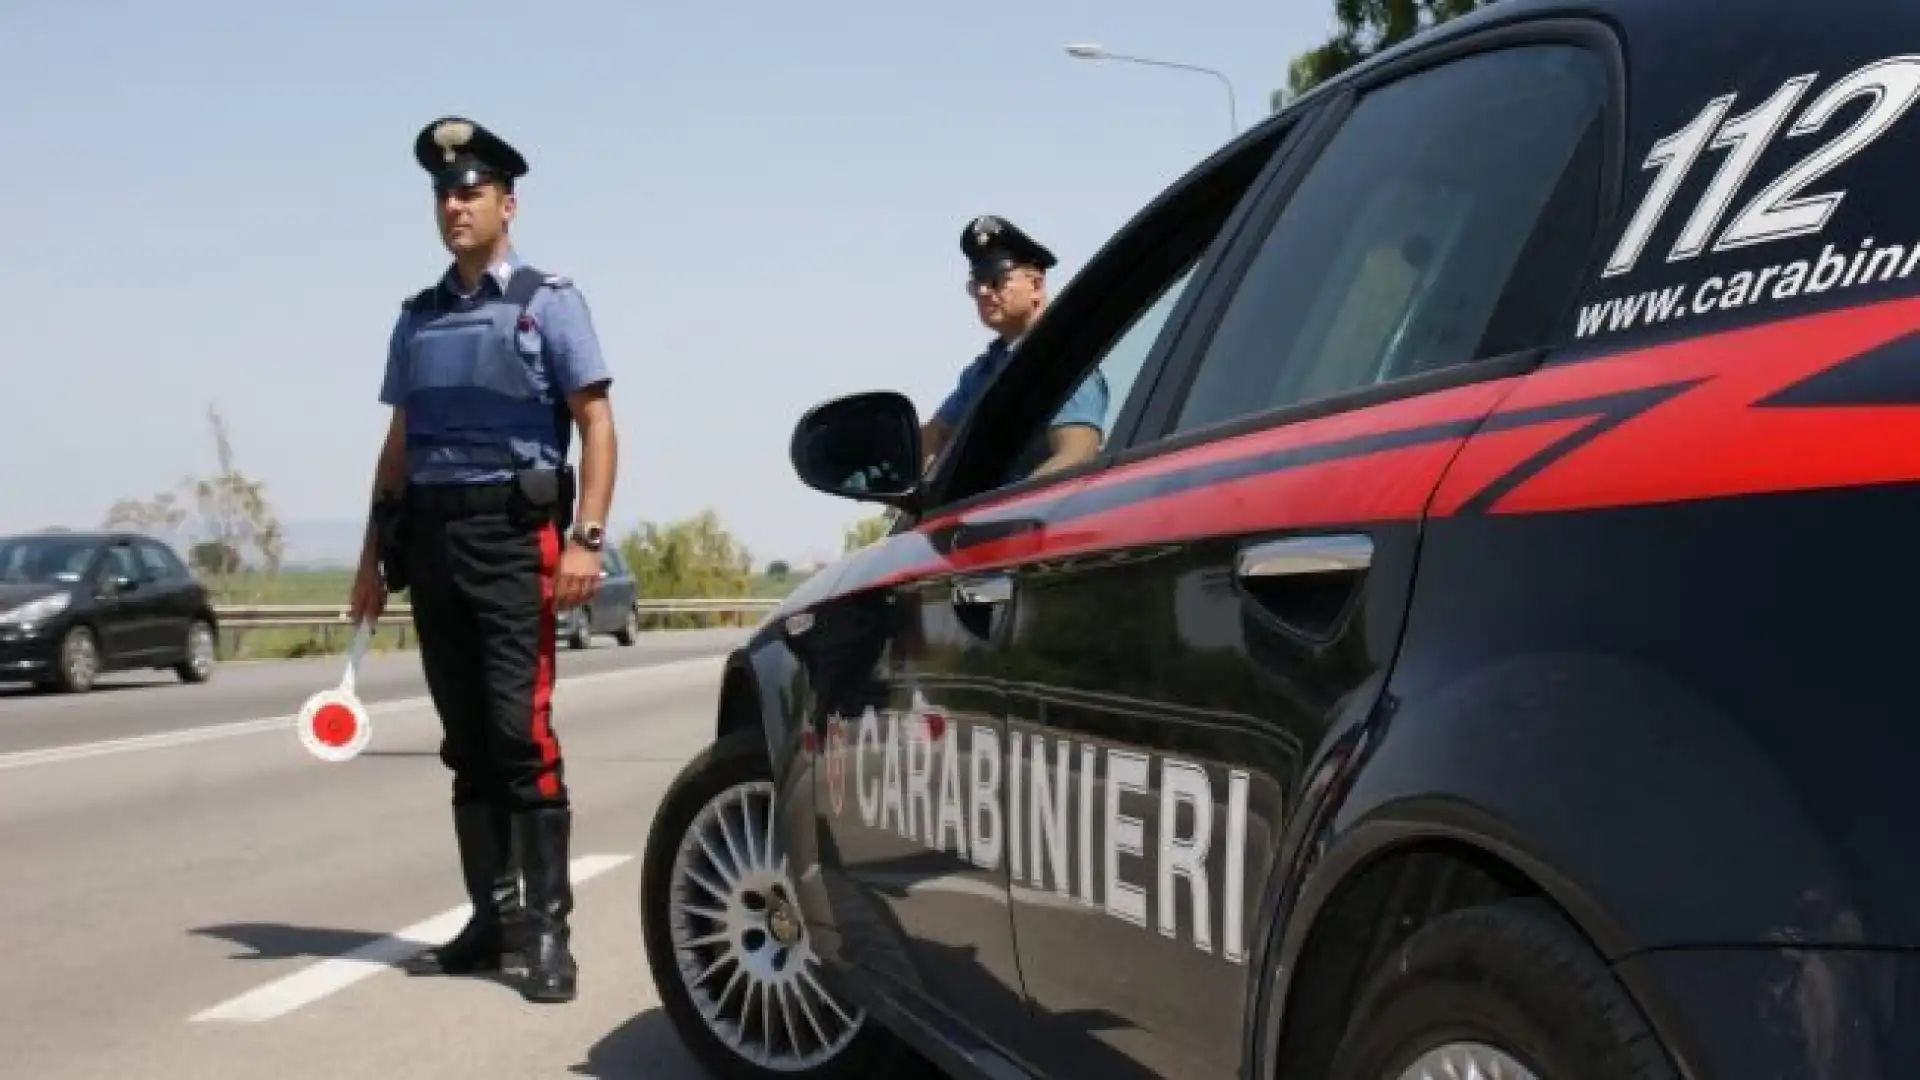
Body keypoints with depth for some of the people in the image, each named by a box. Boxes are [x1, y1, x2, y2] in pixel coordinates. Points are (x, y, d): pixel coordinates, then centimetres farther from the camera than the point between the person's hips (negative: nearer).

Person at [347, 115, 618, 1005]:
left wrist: (586, 538, -14)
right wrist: (375, 551, 14)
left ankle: (548, 926, -7)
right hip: (432, 537, 5)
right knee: (466, 740, 8)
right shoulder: (418, 319, 16)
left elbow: (597, 426, -4)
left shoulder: (548, 302, 1)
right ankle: (492, 917, 14)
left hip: (514, 536, -5)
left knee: (520, 731, -12)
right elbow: (399, 443, 19)